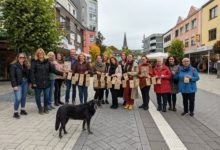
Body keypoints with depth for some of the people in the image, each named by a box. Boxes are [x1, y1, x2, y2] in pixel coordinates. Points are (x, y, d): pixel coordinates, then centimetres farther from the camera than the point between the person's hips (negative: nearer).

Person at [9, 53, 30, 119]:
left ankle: (23, 110, 27)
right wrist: (14, 85, -17)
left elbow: (28, 74, 11)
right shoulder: (13, 65, -6)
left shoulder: (26, 65, 11)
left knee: (24, 97, 13)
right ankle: (15, 112, 6)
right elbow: (12, 76, -11)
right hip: (18, 84, -5)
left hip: (25, 83, 6)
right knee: (18, 98, -8)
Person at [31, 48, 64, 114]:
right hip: (37, 83, -2)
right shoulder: (34, 62, -3)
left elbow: (53, 69, 6)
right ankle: (40, 109, 26)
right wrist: (33, 82, -14)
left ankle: (45, 108, 25)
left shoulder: (47, 61, 7)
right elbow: (32, 72, -8)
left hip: (46, 82, 3)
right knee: (38, 97, 8)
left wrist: (61, 73, -3)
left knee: (47, 96, 6)